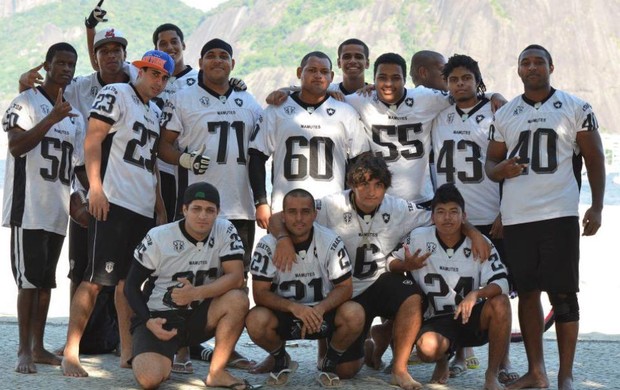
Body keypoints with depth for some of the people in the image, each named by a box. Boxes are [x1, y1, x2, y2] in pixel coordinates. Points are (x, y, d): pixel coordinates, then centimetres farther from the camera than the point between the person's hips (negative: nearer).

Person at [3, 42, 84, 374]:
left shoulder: (75, 115, 17)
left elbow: (80, 165, 19)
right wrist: (51, 119, -25)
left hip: (58, 210, 7)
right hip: (29, 207, -6)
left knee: (46, 279, 9)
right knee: (30, 278, -8)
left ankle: (38, 347, 14)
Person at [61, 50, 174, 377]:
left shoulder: (155, 112, 22)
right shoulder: (115, 94, -1)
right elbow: (92, 140, -10)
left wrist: (160, 207, 21)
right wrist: (95, 187, -19)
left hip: (143, 208, 8)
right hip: (113, 202, -8)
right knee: (95, 279, -10)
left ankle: (127, 353, 17)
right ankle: (70, 354, -7)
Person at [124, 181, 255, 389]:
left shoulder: (225, 231, -6)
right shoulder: (158, 237, -10)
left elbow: (236, 277, -16)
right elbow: (131, 286, -3)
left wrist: (197, 293, -30)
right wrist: (148, 321, -19)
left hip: (198, 315, 3)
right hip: (158, 317, -3)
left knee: (238, 299, -26)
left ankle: (216, 372, -12)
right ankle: (142, 355, 11)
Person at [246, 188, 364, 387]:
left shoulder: (331, 242, -12)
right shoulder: (268, 245, -13)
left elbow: (345, 287, -9)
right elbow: (260, 293, -15)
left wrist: (320, 309, -29)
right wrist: (293, 307, -33)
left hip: (323, 311, 0)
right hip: (283, 312, 0)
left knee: (354, 314, -30)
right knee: (255, 320, -32)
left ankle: (330, 363, 1)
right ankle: (281, 361, 3)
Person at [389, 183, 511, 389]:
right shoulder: (418, 238, -8)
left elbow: (501, 283, -16)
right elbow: (390, 264, 4)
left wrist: (475, 294, -36)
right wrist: (406, 266, -19)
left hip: (473, 318, 1)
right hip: (437, 320, -1)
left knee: (500, 303, -30)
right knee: (427, 348, -34)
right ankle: (442, 363, 8)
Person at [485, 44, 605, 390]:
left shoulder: (576, 108, 4)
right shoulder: (505, 114, 13)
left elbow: (594, 159, 5)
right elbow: (491, 161, 18)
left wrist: (596, 207, -3)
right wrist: (500, 170, -6)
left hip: (559, 215, -3)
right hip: (516, 216, 3)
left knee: (563, 295, -4)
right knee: (527, 294, 7)